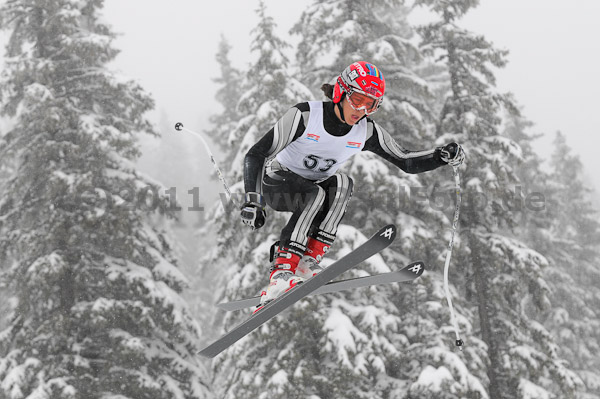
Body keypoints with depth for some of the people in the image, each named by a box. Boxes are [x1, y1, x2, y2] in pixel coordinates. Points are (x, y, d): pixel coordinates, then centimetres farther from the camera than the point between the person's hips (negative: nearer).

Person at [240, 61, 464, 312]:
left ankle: (309, 261, -32)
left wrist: (442, 156, -22)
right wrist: (251, 201, -32)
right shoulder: (304, 116, -24)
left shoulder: (367, 132, -10)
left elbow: (407, 162, -4)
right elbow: (256, 155, -23)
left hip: (315, 189, 5)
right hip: (275, 183, -4)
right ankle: (282, 271, -40)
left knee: (341, 182, -29)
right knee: (315, 194, -36)